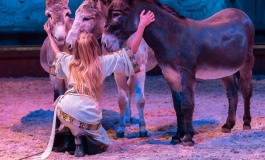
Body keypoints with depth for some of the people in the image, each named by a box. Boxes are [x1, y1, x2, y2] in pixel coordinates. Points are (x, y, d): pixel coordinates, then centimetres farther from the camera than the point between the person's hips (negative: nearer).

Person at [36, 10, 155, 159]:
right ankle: (84, 136, -12)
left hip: (65, 110, 1)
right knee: (102, 145, 25)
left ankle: (78, 137, 13)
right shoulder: (104, 62, 6)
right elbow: (131, 51, 10)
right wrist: (142, 25, 12)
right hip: (89, 116, -1)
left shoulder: (70, 61, 17)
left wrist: (49, 34, 55)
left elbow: (57, 53, 41)